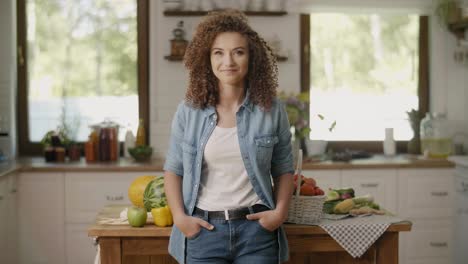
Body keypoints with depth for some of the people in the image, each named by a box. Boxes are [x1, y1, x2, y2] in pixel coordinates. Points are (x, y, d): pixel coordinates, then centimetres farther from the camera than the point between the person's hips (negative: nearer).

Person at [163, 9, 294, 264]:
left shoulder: (271, 109, 0)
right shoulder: (189, 111, 1)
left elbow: (283, 169, 8)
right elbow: (173, 169, 7)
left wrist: (281, 210, -5)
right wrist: (179, 216, -4)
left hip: (256, 228, 0)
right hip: (203, 230, 0)